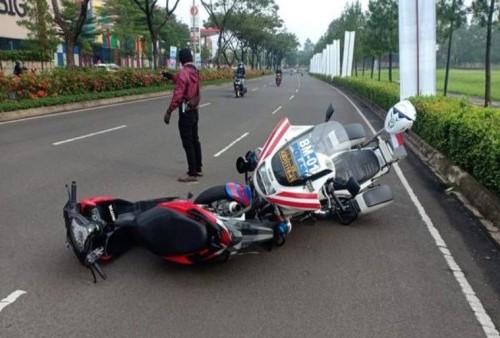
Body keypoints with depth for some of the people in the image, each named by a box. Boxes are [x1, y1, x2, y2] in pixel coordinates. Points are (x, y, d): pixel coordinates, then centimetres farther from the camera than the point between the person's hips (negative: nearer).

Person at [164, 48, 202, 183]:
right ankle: (198, 169, 23)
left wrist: (168, 112, -18)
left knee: (188, 143, -5)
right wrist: (173, 77, 23)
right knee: (195, 141, 15)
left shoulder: (184, 73, -18)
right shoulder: (195, 72, 9)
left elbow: (178, 95, -22)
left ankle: (192, 173, -2)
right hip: (194, 110, 9)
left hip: (186, 112, -9)